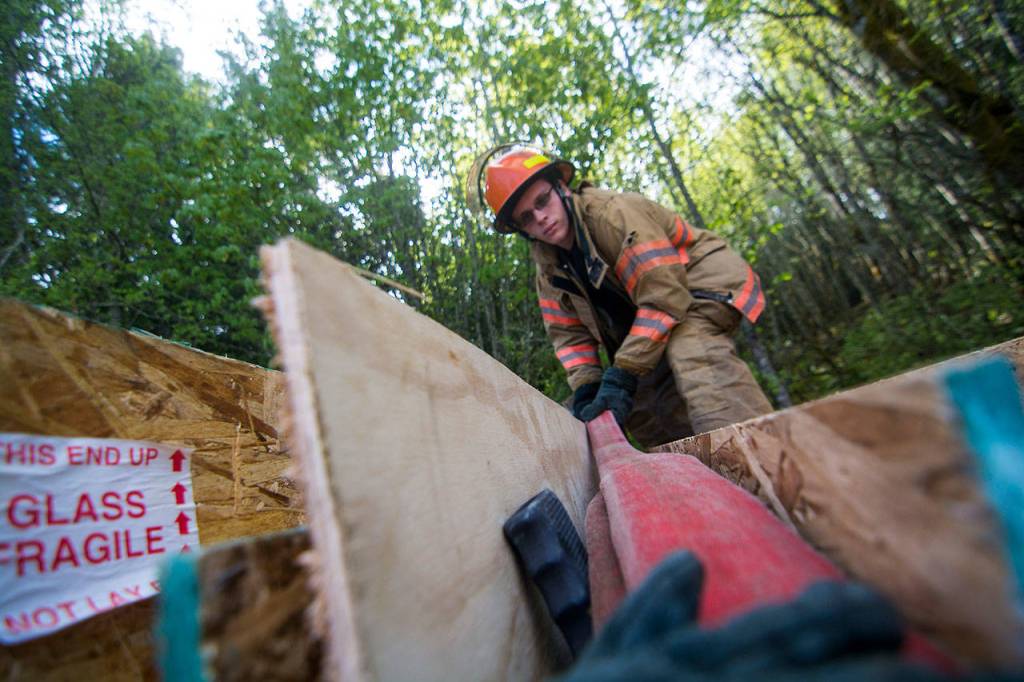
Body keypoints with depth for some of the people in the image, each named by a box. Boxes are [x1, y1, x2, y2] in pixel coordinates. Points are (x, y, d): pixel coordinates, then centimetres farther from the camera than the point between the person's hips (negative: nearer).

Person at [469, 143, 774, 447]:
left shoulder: (613, 211, -26)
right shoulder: (549, 268, -3)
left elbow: (663, 295, -32)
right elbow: (569, 333, -2)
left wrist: (622, 376, -33)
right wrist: (586, 387, -19)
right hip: (656, 330, 8)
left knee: (689, 345, -37)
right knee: (641, 411, 0)